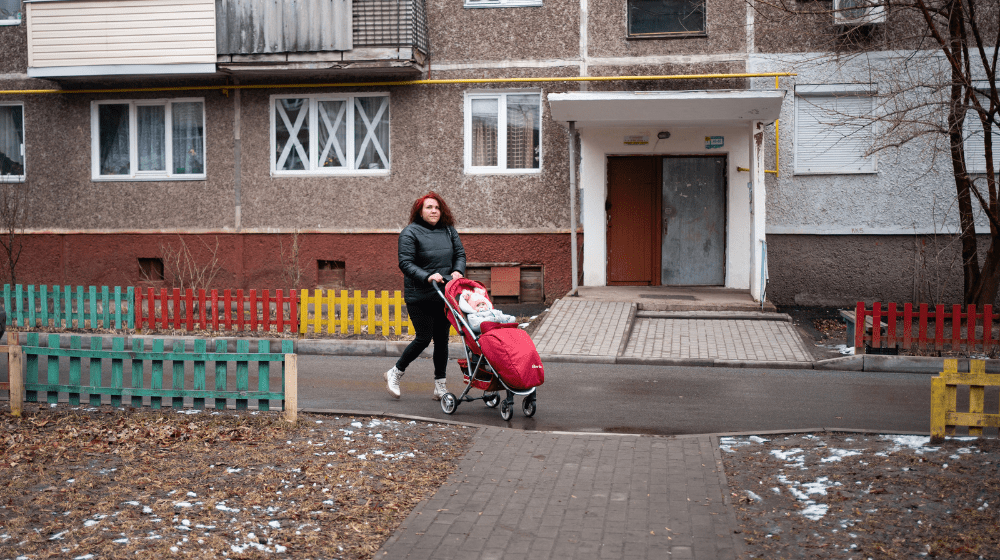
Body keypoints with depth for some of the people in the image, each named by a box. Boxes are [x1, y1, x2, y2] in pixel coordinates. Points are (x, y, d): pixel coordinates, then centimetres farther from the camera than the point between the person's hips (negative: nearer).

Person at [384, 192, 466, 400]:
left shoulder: (448, 230, 9)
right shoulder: (410, 233, -7)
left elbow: (460, 254, 10)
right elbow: (405, 263, -13)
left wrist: (458, 271, -11)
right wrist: (427, 277, -26)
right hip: (419, 297, -5)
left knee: (442, 338, 7)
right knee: (424, 338, -3)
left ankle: (439, 387, 15)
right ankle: (395, 373, 18)